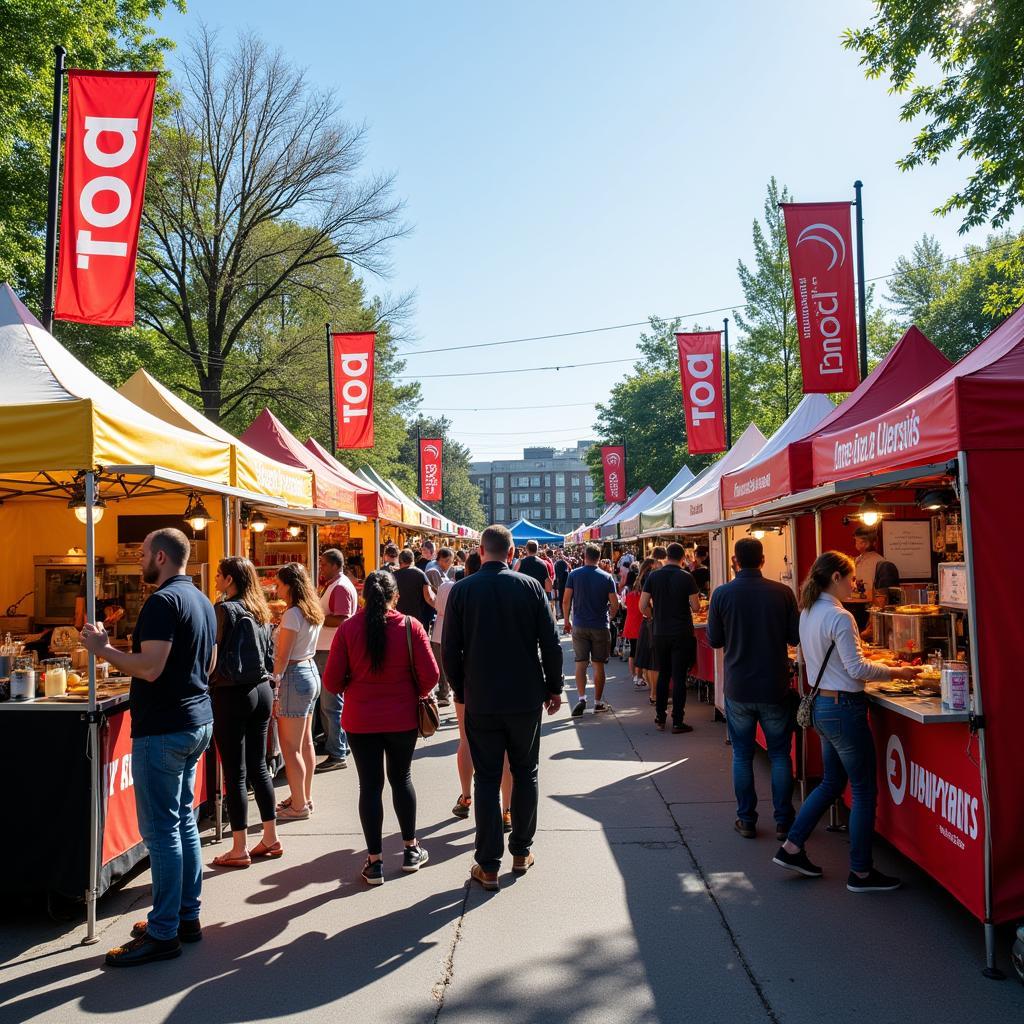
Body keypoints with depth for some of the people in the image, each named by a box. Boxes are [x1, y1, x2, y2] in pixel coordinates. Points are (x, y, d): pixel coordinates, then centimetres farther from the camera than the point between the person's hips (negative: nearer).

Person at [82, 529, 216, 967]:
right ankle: (187, 916, 24)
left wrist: (101, 648, -12)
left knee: (161, 830, -2)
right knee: (182, 820, 16)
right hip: (197, 721, 10)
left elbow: (150, 667, -25)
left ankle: (163, 934, 6)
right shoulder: (203, 601, 13)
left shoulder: (163, 601, -17)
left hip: (163, 729, -10)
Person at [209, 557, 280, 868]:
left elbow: (211, 656, -13)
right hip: (262, 690, 7)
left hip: (232, 694, -7)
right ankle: (271, 839, 22)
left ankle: (239, 849, 9)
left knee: (235, 773, 1)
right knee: (258, 766, 15)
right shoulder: (259, 610, 8)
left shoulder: (224, 609, -13)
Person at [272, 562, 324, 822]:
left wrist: (272, 688, -15)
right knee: (305, 742, 18)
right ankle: (304, 797, 29)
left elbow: (282, 657, -19)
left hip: (294, 676, -10)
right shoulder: (313, 611, 8)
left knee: (290, 747, 0)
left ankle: (299, 806, 8)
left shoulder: (292, 614, -18)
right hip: (311, 671, 10)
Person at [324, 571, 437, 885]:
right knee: (401, 777, 18)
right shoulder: (410, 626, -9)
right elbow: (430, 675, -10)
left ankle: (375, 861, 15)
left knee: (370, 785, 9)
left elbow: (332, 681, -6)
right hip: (402, 718, 1)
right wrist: (416, 694, 11)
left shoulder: (348, 628, -8)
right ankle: (411, 850, 29)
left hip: (361, 720, 0)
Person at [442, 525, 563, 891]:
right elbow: (550, 643, -4)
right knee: (525, 773, 16)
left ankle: (488, 865, 12)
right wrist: (554, 687, 8)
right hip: (526, 697, 1)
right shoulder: (530, 586, -5)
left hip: (480, 700, 0)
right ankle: (521, 853, 26)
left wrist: (460, 691, 10)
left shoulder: (462, 590, -6)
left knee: (486, 778, 7)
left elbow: (450, 649, -3)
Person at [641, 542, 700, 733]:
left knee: (663, 675, 15)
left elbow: (643, 606, -2)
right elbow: (696, 607, -7)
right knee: (679, 678, 2)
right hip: (682, 633, -3)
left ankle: (660, 718, 20)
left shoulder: (653, 576, -1)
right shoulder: (686, 577, -8)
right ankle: (677, 721, 4)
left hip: (659, 633, 3)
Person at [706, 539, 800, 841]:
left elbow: (714, 640, -2)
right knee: (780, 755, 13)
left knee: (742, 756, 12)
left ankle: (746, 820, 19)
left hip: (738, 689, 0)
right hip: (775, 688, 0)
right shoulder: (782, 592, -10)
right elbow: (795, 636, -2)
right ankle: (783, 822, 18)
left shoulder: (722, 594, -10)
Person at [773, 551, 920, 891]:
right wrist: (895, 672, -6)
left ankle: (791, 847, 23)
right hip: (844, 708, -9)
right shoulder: (839, 617, -20)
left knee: (832, 782, 21)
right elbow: (857, 669, -18)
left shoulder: (807, 613, 8)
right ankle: (861, 873, 15)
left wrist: (865, 660, 16)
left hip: (820, 706, 9)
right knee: (864, 791, 5)